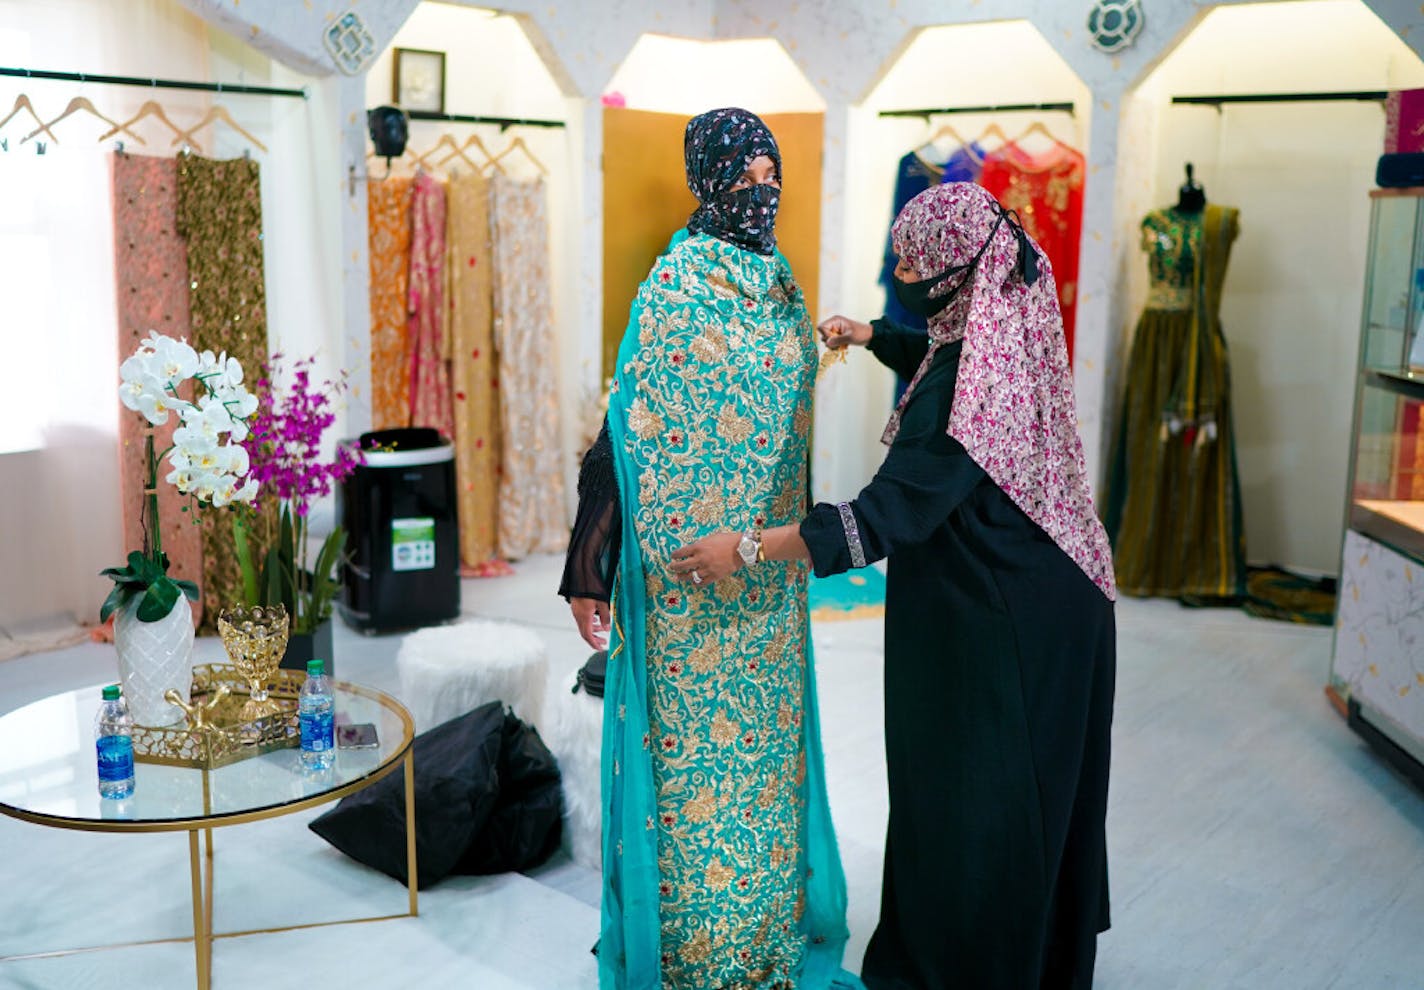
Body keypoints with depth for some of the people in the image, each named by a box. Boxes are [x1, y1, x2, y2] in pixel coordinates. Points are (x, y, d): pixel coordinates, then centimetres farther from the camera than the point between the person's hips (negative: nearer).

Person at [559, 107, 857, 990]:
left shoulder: (779, 278, 9)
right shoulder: (676, 281, -11)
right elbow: (627, 424, -13)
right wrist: (590, 565, -15)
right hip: (689, 568, -6)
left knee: (766, 740, 15)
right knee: (694, 745, 5)